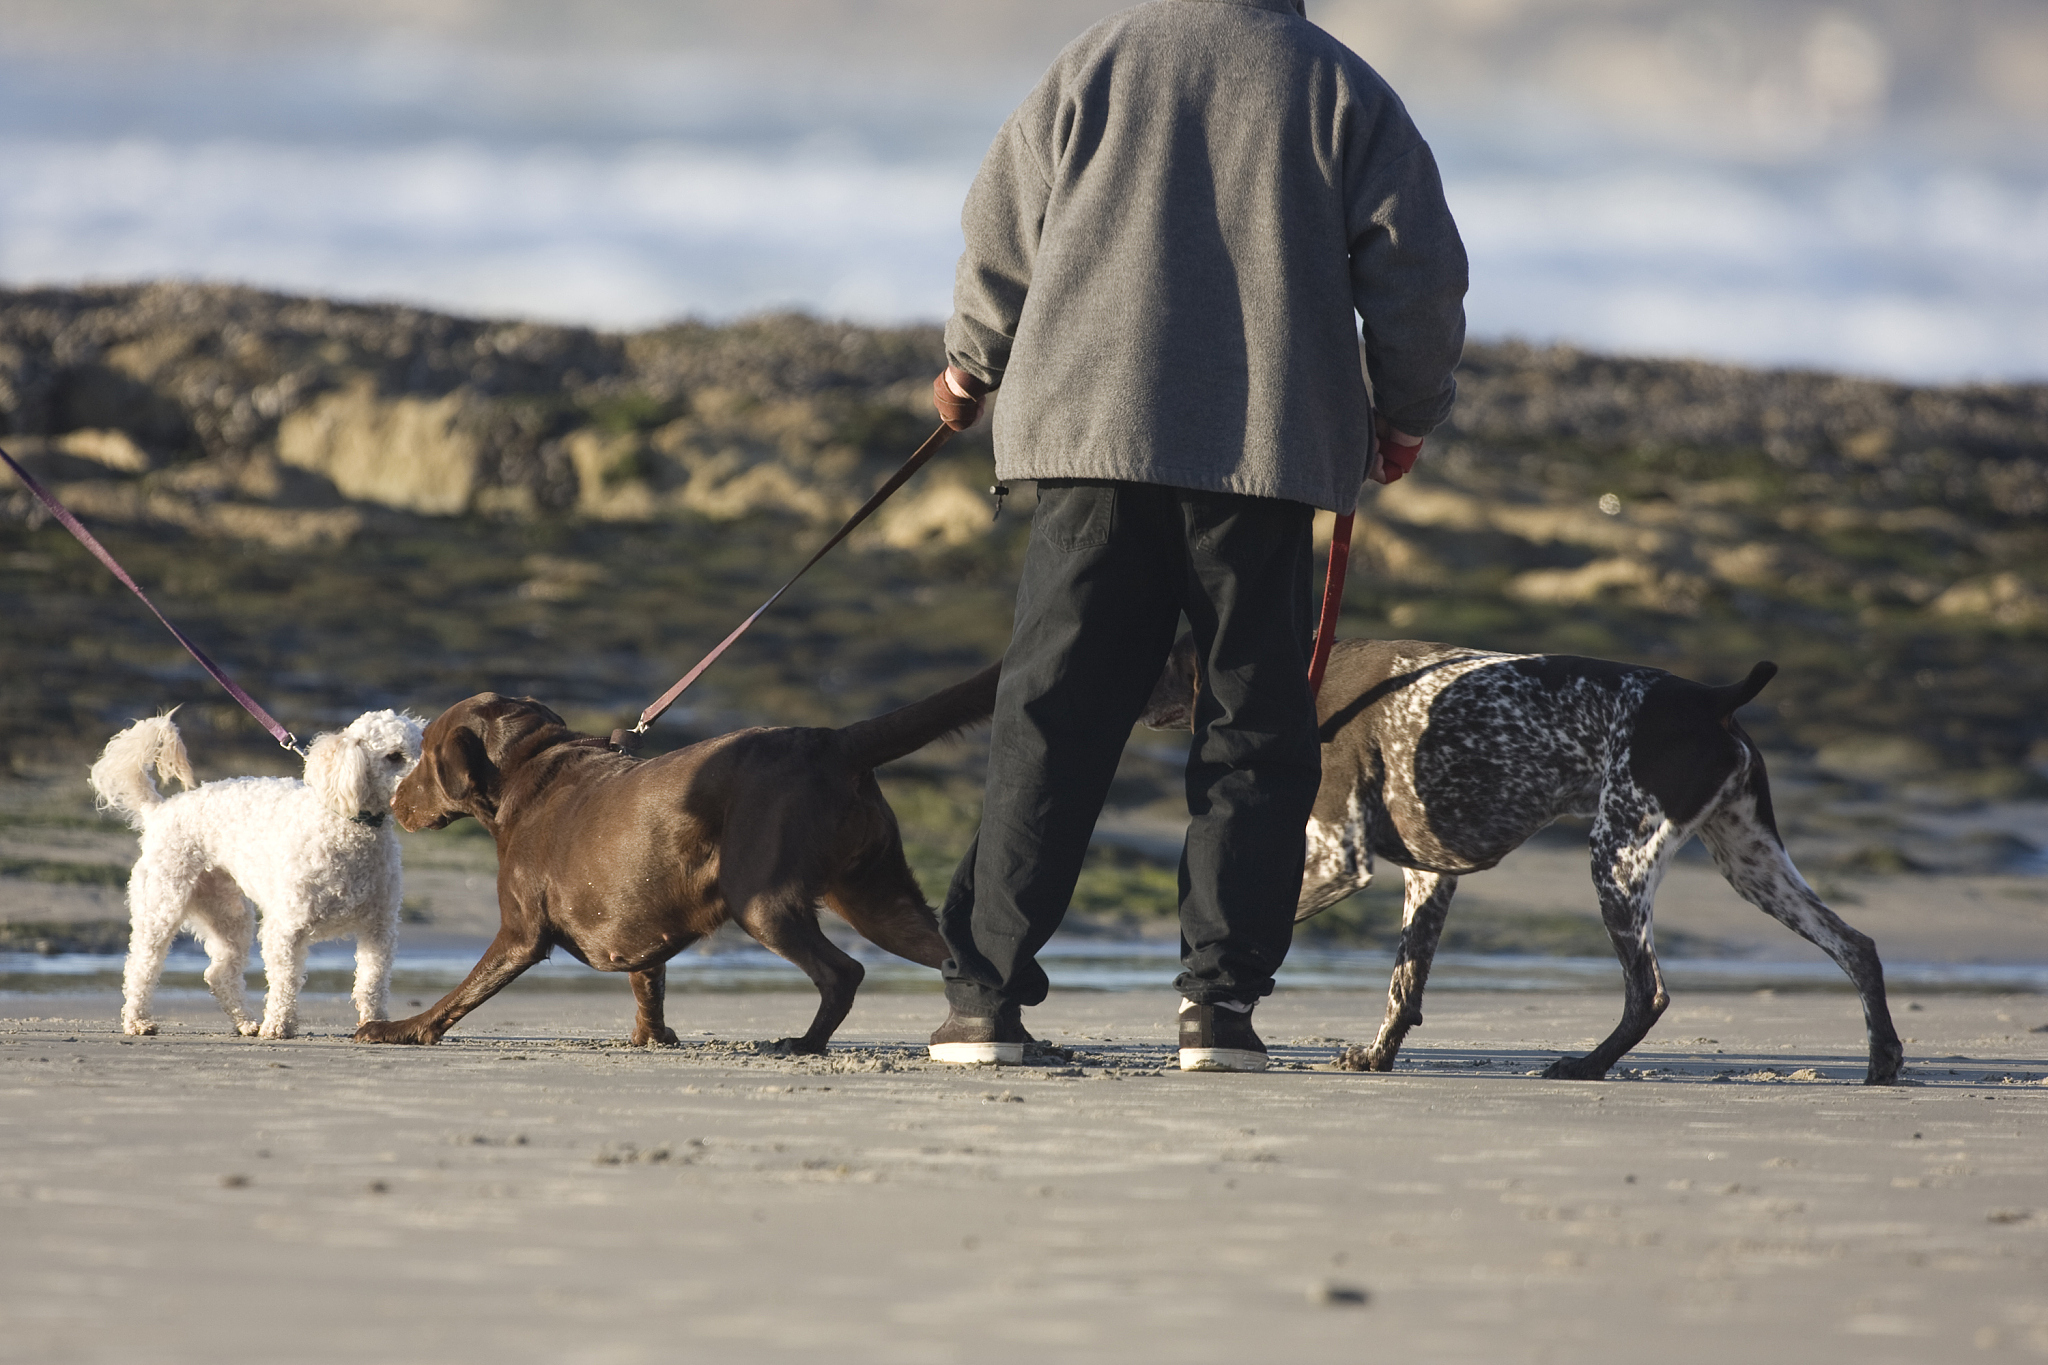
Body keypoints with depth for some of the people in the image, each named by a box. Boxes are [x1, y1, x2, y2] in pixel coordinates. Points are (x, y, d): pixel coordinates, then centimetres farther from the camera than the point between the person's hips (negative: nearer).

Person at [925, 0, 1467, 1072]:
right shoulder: (1342, 90, 6)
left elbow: (999, 236, 13)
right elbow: (1419, 268, 5)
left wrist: (970, 368, 31)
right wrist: (1405, 414, 21)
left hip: (1095, 431, 1)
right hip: (1271, 451, -1)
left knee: (1050, 721, 3)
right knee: (1254, 732, 5)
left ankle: (986, 992, -1)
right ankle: (1220, 999, -4)